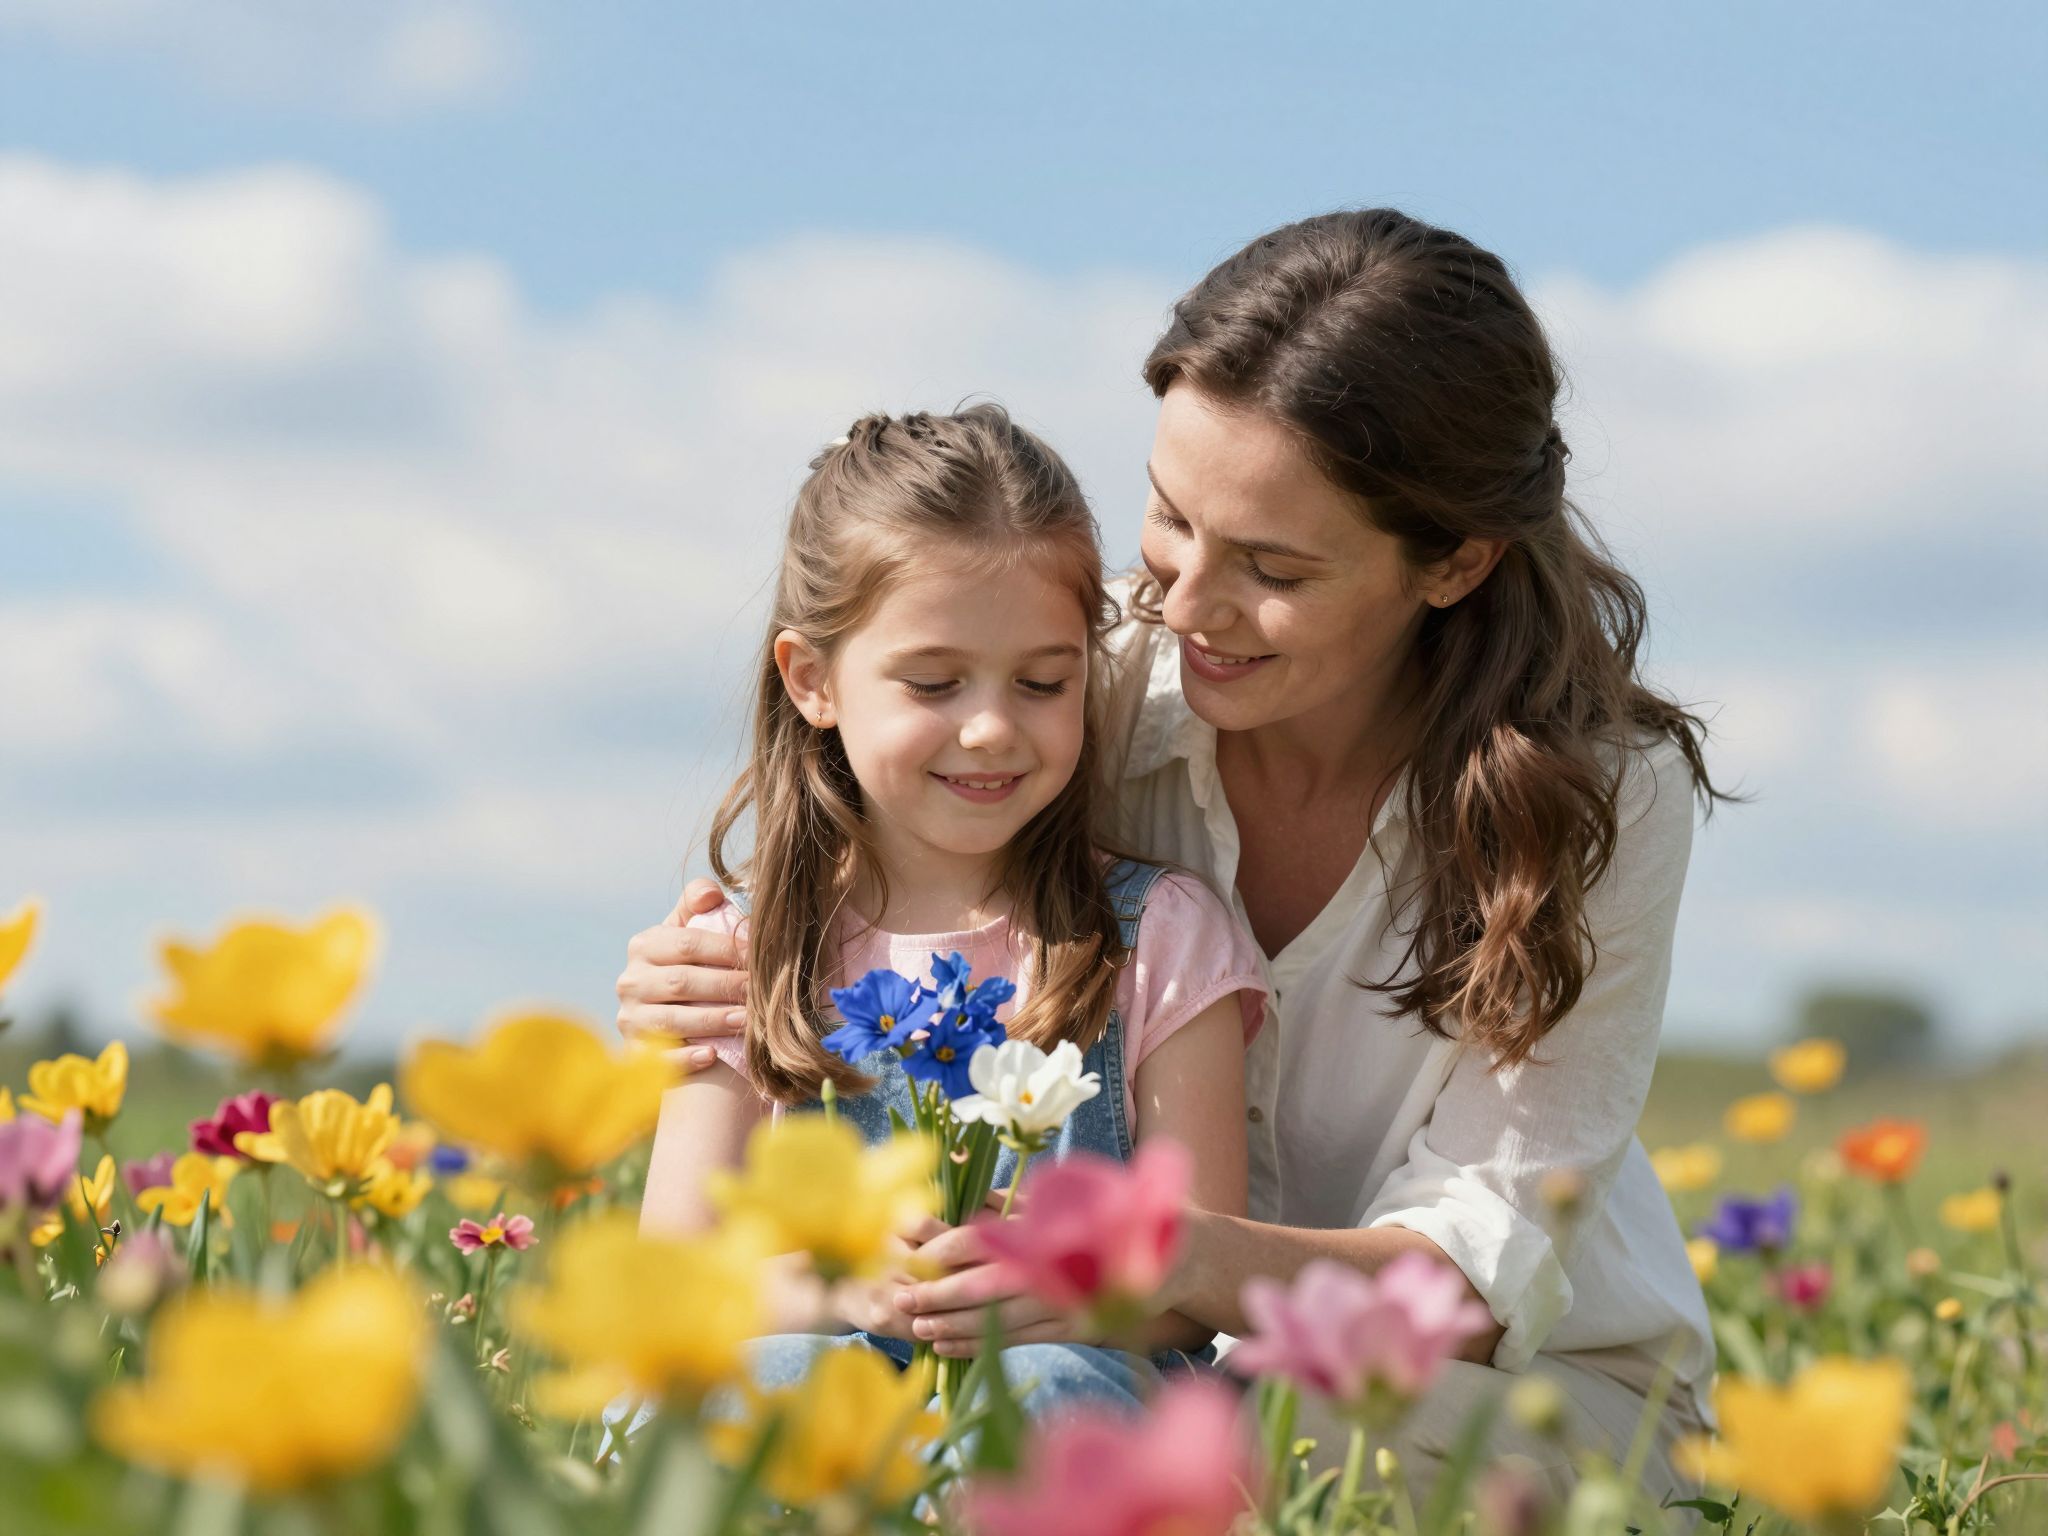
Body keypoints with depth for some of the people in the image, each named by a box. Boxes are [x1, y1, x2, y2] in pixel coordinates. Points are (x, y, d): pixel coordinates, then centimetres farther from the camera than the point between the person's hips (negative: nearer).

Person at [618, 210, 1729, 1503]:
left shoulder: (1602, 798, -19)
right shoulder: (1111, 700, -14)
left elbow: (1485, 1263, -22)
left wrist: (1189, 1264, -42)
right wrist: (717, 994, -22)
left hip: (1545, 1392, -1)